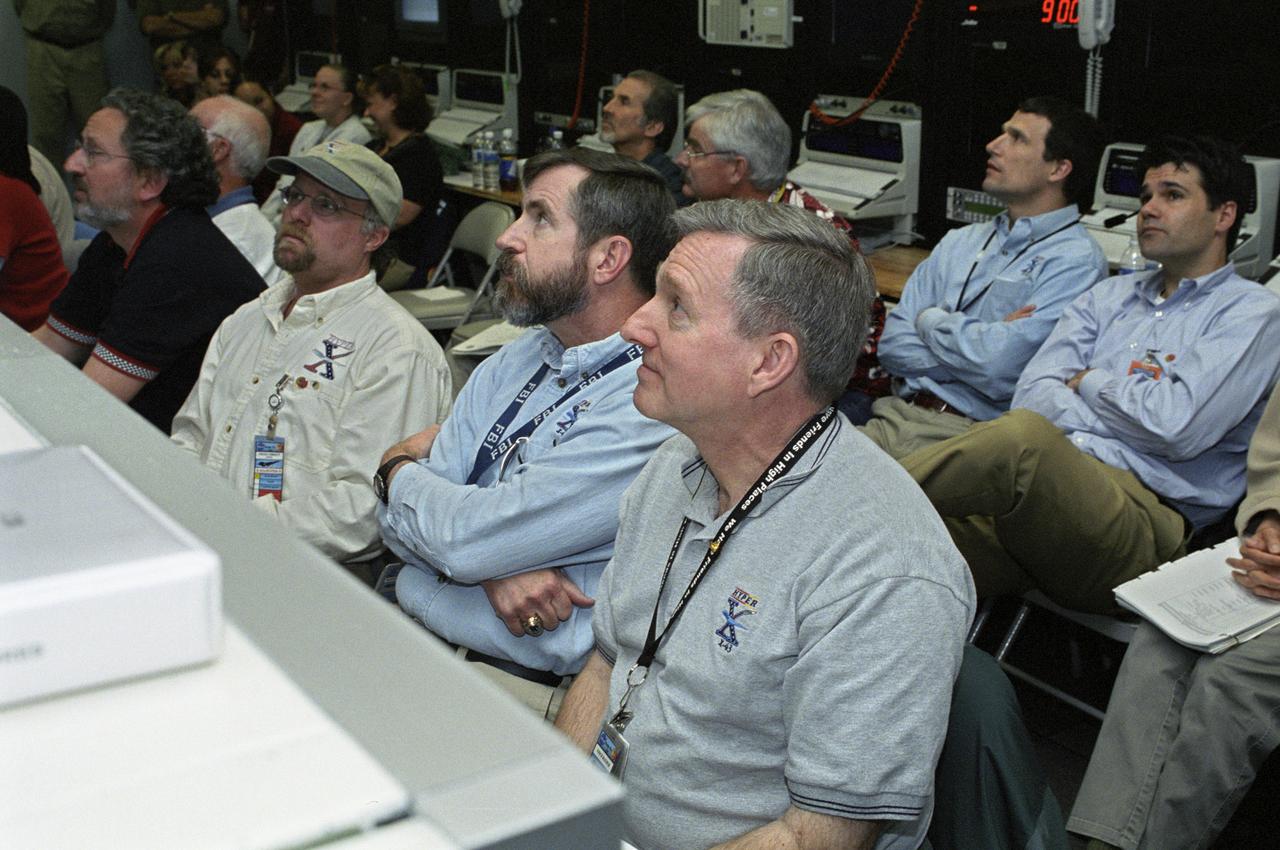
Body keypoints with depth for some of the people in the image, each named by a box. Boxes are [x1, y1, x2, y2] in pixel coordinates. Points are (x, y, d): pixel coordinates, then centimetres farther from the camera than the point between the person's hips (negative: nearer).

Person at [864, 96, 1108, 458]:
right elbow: (893, 343, 9)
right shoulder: (959, 242, 19)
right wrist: (986, 341, -6)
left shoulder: (1077, 261, -3)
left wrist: (931, 320, 1)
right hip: (897, 414, 6)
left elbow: (998, 369, -16)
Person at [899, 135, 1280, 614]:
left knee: (1025, 436, -37)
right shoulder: (1109, 296, 27)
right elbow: (1032, 393, 12)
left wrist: (1088, 381, 8)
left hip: (1143, 516, -4)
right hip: (1048, 485, 5)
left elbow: (1177, 426, -7)